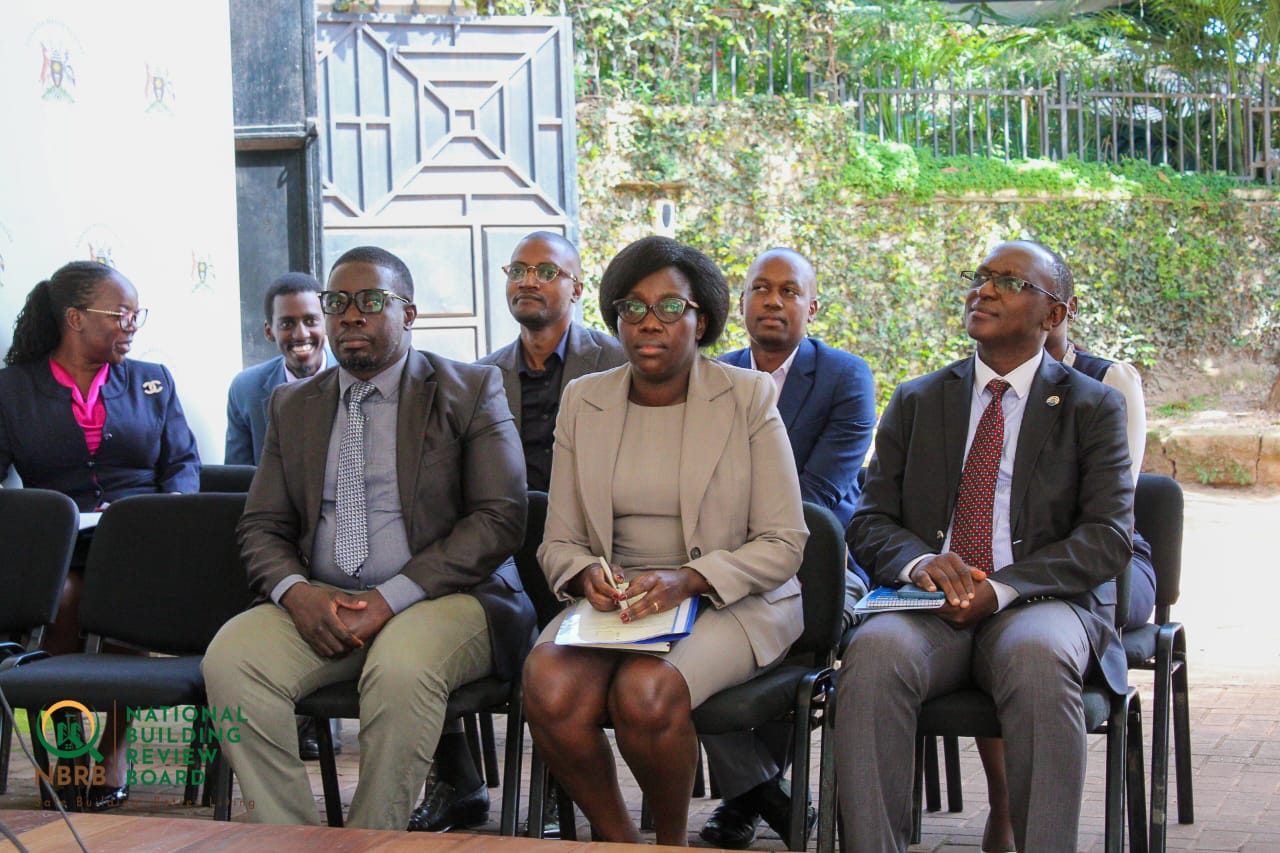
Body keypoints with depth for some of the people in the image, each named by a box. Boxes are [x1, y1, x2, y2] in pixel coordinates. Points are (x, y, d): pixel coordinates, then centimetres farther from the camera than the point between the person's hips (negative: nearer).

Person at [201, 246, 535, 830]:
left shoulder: (470, 392, 5)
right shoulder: (293, 406, 18)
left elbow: (500, 519, -6)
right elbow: (262, 527, 15)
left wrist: (391, 598, -15)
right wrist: (295, 590, -10)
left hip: (443, 598, -4)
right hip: (321, 603, 4)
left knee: (402, 666, -37)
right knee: (230, 656, -25)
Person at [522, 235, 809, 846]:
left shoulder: (748, 396, 0)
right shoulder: (583, 400, 10)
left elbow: (784, 543, -3)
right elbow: (558, 543, 11)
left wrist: (691, 579, -18)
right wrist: (587, 574, -13)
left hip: (728, 603, -3)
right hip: (612, 600, 3)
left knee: (645, 691, -33)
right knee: (549, 687, -29)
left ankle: (672, 840, -4)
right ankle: (617, 838, -4)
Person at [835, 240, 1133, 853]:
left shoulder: (1092, 407, 12)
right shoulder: (916, 402, 20)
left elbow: (1108, 536, 0)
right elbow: (869, 521, 13)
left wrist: (1003, 588, -15)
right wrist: (919, 561, -12)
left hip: (1039, 603, -2)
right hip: (930, 608, 2)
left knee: (1038, 659, -38)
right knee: (874, 654, -33)